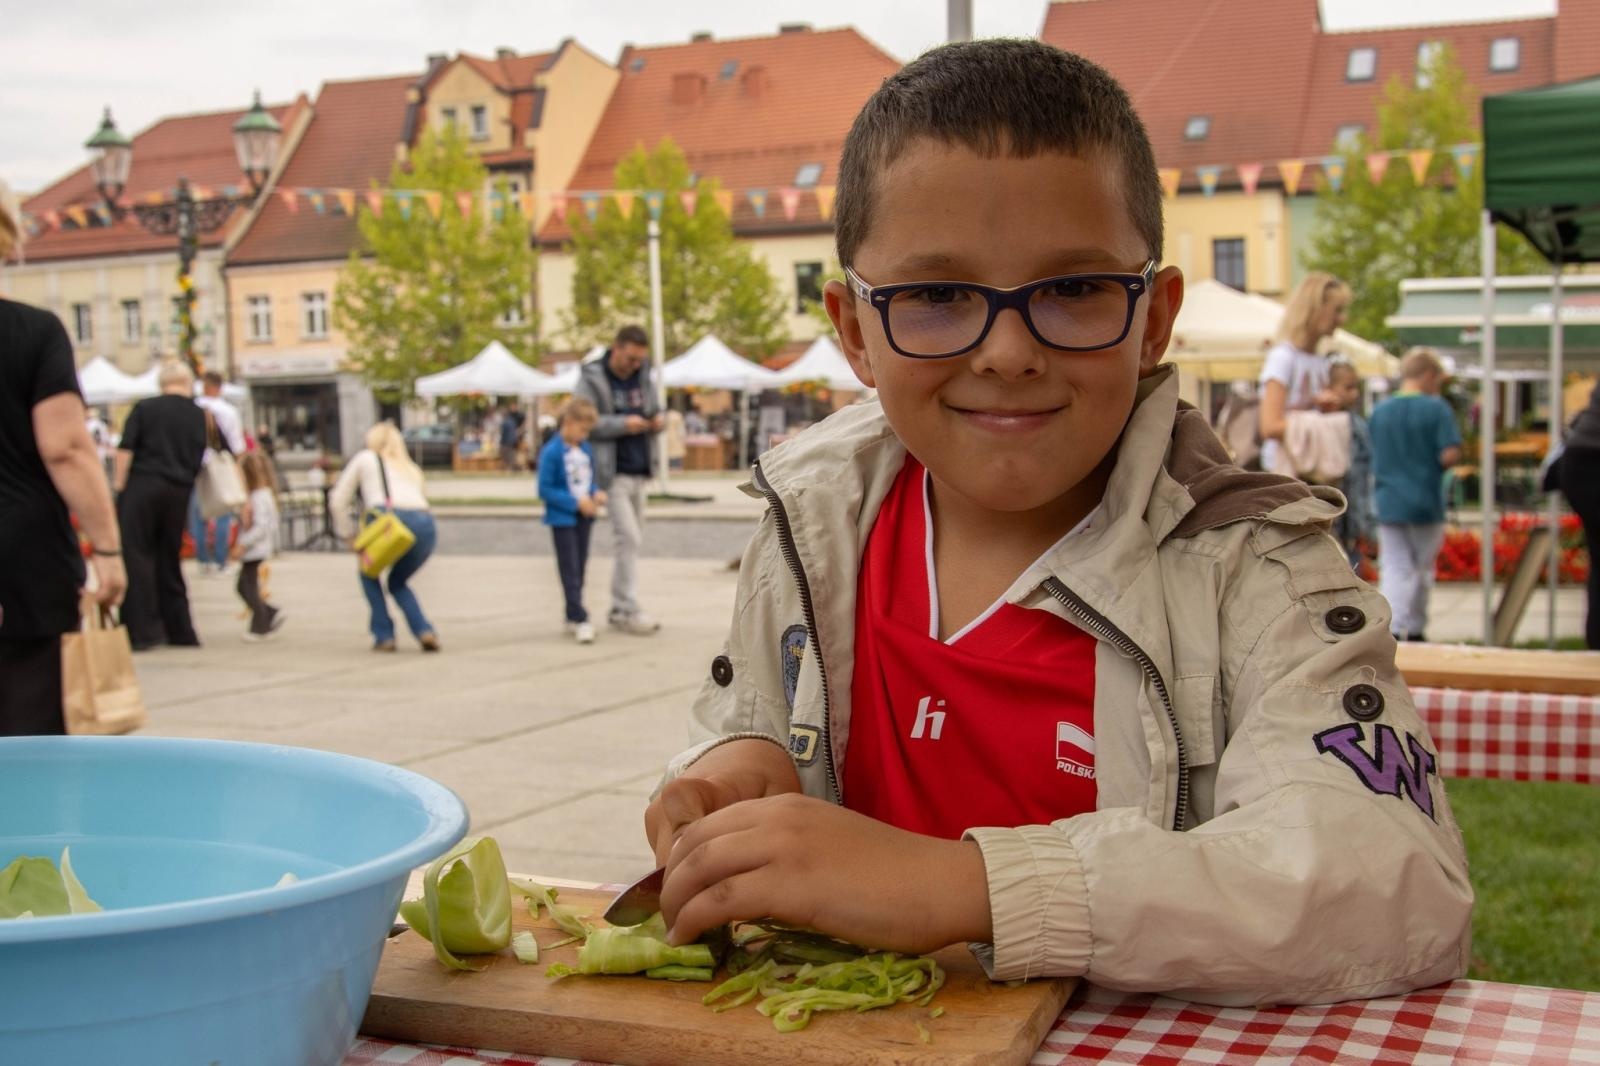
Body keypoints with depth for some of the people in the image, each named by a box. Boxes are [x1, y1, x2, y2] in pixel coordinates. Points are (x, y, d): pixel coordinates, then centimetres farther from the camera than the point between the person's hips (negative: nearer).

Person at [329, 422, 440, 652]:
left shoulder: (366, 458, 24)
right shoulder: (411, 468, 36)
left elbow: (337, 501, 22)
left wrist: (350, 536, 29)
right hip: (426, 524, 4)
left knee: (369, 573, 25)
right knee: (398, 582, 27)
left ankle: (384, 635, 12)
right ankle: (425, 631, 5)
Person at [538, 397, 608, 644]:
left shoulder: (586, 449, 4)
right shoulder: (551, 452, -16)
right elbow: (545, 489, -16)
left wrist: (596, 493, -5)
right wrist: (576, 502, -20)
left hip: (584, 517, 7)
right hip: (562, 518, -7)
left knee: (580, 568, 13)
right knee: (570, 570, -5)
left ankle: (572, 617, 24)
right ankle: (580, 619, -6)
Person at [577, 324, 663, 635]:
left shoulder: (642, 377, 12)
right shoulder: (592, 379, -7)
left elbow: (655, 409, 21)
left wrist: (658, 421, -3)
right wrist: (622, 425, -21)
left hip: (640, 471, 7)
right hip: (613, 472, -7)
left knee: (632, 539, 9)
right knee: (627, 537, -11)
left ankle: (618, 609, 18)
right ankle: (628, 609, -6)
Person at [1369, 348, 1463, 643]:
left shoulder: (1379, 411, 4)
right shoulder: (1437, 409, -8)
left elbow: (1372, 461, 8)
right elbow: (1450, 455, -16)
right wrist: (1437, 464, 5)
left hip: (1389, 504, 2)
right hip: (1426, 503, -2)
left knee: (1395, 571, 2)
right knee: (1423, 569, 14)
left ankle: (1391, 630, -12)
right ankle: (1415, 631, 23)